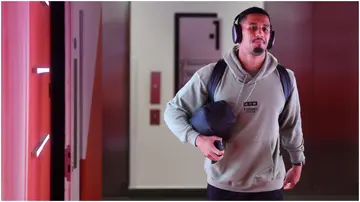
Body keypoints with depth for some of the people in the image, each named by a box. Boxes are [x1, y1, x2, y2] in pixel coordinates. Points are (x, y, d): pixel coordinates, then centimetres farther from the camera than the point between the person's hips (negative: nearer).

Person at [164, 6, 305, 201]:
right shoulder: (211, 74, -8)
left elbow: (292, 125, 13)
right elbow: (173, 110, -2)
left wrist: (297, 163, 20)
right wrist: (198, 139, -18)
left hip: (269, 184, 2)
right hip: (223, 183, -1)